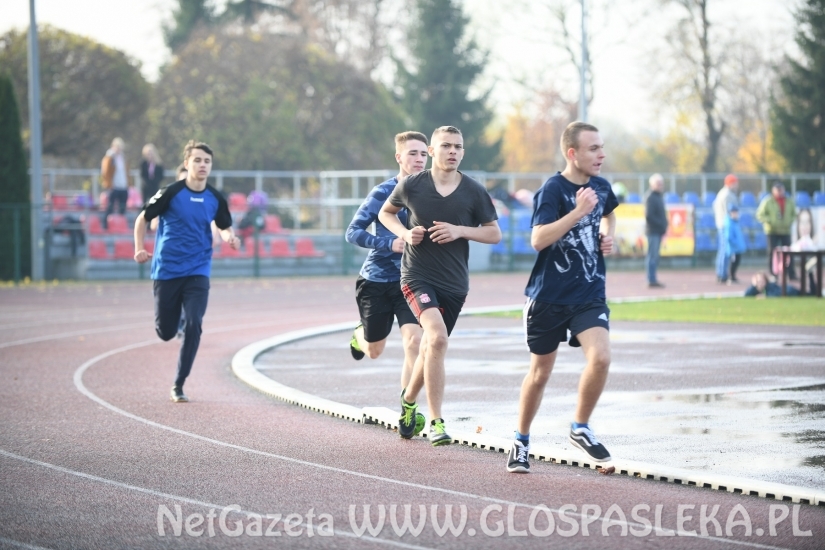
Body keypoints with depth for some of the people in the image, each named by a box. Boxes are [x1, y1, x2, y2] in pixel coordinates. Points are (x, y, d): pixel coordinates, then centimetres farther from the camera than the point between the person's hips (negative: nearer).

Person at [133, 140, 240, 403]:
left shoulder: (215, 199, 0)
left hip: (198, 272, 1)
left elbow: (225, 227, 16)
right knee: (165, 332, 5)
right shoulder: (171, 193, -9)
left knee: (194, 326, -15)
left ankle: (179, 385, -4)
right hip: (166, 270, -1)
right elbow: (143, 218, 1)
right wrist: (139, 249, -12)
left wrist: (230, 237, -8)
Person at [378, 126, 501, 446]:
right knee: (437, 337, -25)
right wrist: (404, 233, -6)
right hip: (417, 276, -3)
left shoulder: (474, 192, -1)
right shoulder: (411, 186, -4)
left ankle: (409, 399, 46)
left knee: (430, 349, 15)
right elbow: (385, 213, 13)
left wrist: (460, 230, -13)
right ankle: (436, 423, -23)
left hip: (454, 283, 3)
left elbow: (494, 233, 4)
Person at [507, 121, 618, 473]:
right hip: (548, 296, -4)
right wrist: (578, 211, -30)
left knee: (600, 358, -19)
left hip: (590, 295, 4)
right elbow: (538, 239, -27)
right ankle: (521, 441, 29)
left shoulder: (601, 187, 5)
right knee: (540, 372, 9)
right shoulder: (552, 190, -14)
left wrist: (608, 236, 9)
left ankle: (580, 428, 2)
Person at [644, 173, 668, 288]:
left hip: (658, 231, 9)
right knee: (652, 256, -7)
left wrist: (664, 225, 7)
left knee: (654, 257, 12)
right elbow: (649, 215, -20)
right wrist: (661, 224, -16)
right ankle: (652, 281, -6)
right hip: (653, 231, -9)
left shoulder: (659, 196, 16)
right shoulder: (651, 197, -14)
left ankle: (653, 280, 16)